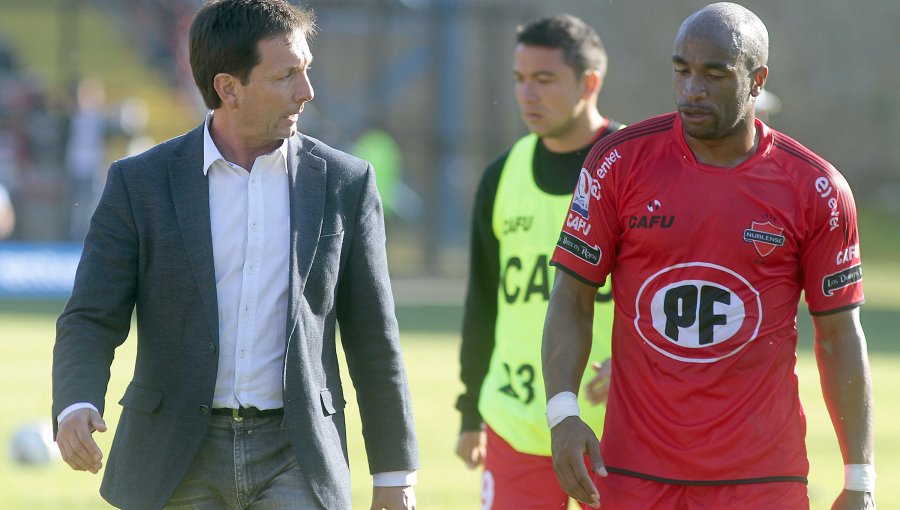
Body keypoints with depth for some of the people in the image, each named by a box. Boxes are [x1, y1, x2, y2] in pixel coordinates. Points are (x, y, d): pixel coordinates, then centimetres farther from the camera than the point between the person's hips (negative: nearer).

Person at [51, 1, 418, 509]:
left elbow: (372, 336, 8)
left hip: (294, 465, 0)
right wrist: (75, 409, -25)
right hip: (180, 465, 0)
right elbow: (90, 322, -4)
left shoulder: (345, 182, 2)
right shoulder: (140, 183, -1)